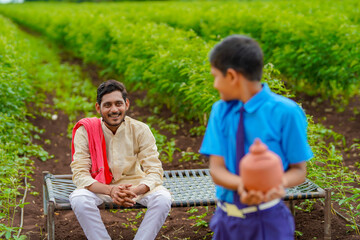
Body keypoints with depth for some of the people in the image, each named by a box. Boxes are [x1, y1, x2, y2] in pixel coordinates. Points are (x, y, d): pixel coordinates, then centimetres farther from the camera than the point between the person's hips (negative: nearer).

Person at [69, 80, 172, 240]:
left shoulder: (140, 130, -10)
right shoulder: (85, 130, -13)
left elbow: (155, 171, -13)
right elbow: (80, 174, -17)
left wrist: (135, 191, -35)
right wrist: (110, 190, -35)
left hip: (135, 186, 1)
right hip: (99, 187, -1)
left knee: (163, 198, -27)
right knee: (78, 198, -32)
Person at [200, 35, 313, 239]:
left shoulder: (286, 112, -13)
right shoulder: (220, 111, -1)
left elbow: (299, 170, -6)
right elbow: (216, 169, -6)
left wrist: (279, 184, -27)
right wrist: (241, 185, -26)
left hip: (267, 219, -3)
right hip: (227, 218, 4)